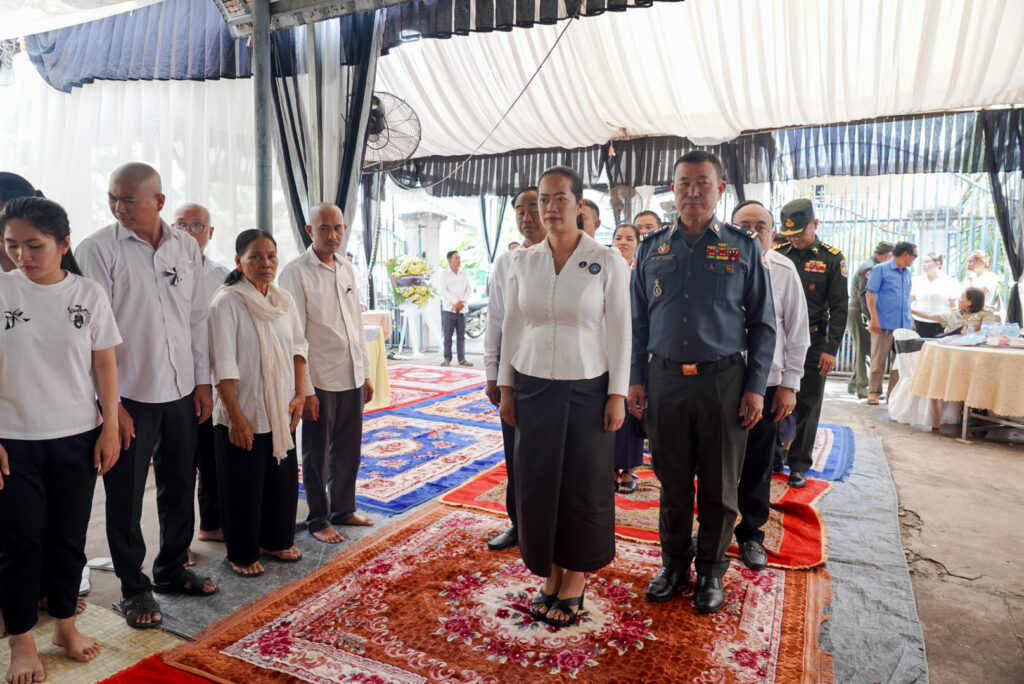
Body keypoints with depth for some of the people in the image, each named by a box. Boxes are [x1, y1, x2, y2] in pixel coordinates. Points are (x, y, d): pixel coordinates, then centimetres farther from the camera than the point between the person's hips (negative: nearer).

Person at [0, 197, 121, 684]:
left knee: (69, 535, 11)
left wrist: (110, 427, -1)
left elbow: (104, 363, 2)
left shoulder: (89, 294, -1)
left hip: (77, 437, 1)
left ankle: (65, 624, 31)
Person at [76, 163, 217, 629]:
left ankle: (172, 569, 35)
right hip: (128, 396, -4)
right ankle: (134, 588, 26)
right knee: (126, 497, 7)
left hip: (180, 393, 4)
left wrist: (202, 382, 8)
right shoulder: (98, 249, -8)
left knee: (179, 486, 15)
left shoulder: (187, 248, 4)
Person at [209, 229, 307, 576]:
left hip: (281, 413, 6)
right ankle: (242, 554, 27)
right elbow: (223, 365, -16)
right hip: (243, 416, -5)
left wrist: (299, 395, -1)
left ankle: (275, 541, 35)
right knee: (243, 488, 8)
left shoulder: (285, 300, 5)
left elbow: (298, 348, 9)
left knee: (283, 479, 15)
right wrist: (236, 417, -18)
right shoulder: (227, 302, -14)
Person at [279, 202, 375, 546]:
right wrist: (304, 389, -15)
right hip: (320, 379, -6)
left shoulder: (347, 269, 10)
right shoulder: (296, 272, -10)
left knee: (348, 451, 17)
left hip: (352, 377, 6)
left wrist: (366, 372, 14)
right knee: (317, 456, 9)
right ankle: (318, 520, 26)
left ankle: (343, 509, 35)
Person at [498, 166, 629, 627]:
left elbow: (619, 331, -5)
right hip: (533, 388, 3)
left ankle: (575, 580, 25)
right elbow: (512, 328, 8)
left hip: (587, 389, -3)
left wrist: (618, 395, -8)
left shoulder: (606, 261, -5)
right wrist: (505, 388, 5)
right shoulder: (523, 262, 4)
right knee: (537, 483, 7)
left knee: (584, 486, 6)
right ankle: (550, 576, 25)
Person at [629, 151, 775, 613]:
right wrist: (636, 378, 4)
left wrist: (756, 387, -4)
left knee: (719, 484, 10)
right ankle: (675, 563, 31)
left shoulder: (743, 246, 2)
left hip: (724, 379, -1)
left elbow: (763, 322, 2)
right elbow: (638, 319, 9)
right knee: (673, 480, 13)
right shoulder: (652, 247, 7)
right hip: (664, 379, 2)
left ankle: (711, 570, 29)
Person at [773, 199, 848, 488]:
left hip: (812, 343, -2)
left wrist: (831, 349, -9)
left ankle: (799, 465, 16)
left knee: (806, 405, 5)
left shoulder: (832, 258, -1)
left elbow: (839, 307, -2)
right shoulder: (777, 255, 5)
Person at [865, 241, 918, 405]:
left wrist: (910, 319, 18)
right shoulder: (881, 269, -2)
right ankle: (873, 392, 4)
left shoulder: (907, 273, 17)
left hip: (904, 324, 6)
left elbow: (907, 298, 25)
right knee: (878, 360, -3)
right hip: (884, 323, -6)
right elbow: (871, 294, -8)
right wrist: (874, 318, -15)